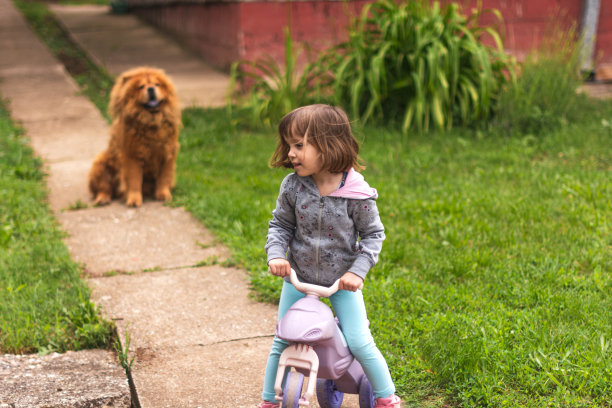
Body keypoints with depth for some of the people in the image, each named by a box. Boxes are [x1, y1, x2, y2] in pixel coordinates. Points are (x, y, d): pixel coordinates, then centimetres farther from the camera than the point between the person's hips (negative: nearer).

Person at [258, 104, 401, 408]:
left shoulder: (357, 193, -18)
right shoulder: (292, 186, -11)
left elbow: (373, 234, -7)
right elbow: (280, 224, 1)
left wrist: (357, 270, -17)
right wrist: (276, 255, -16)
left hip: (341, 280, -2)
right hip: (298, 278, 3)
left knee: (359, 343, -4)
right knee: (282, 342, 7)